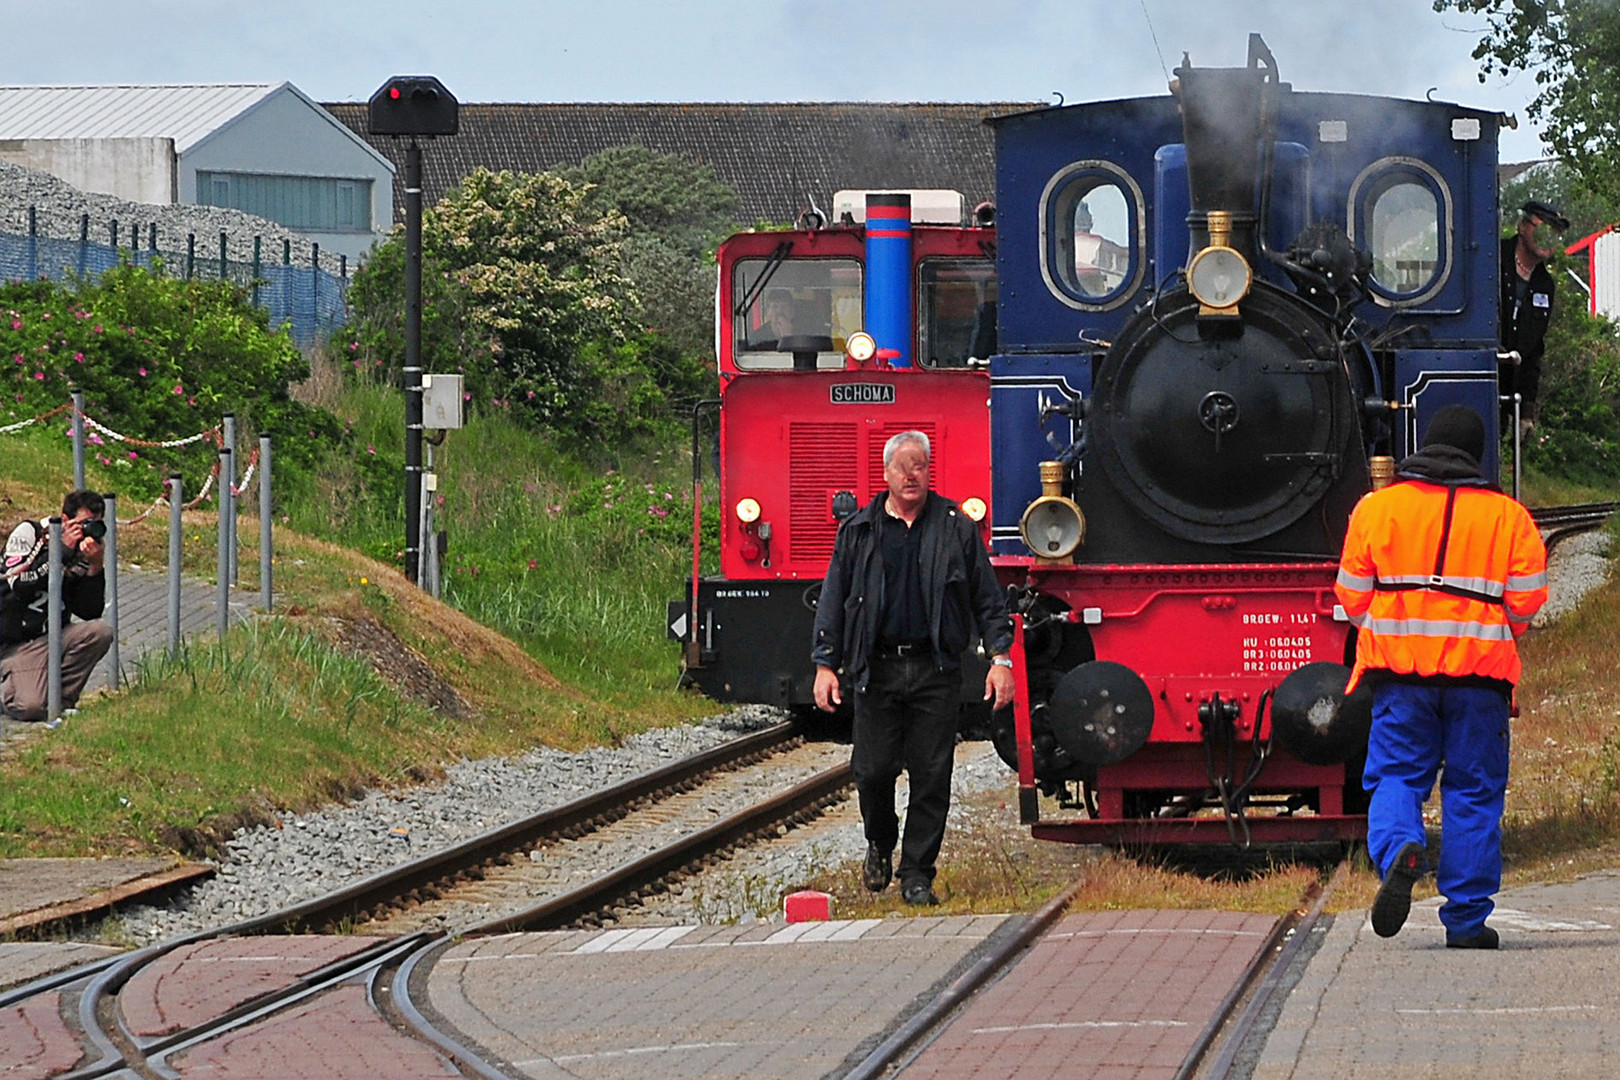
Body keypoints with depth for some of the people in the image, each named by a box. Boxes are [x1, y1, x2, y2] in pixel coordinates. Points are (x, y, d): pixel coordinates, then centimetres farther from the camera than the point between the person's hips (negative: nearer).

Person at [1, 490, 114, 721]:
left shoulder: (85, 552, 5)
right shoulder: (29, 534, -7)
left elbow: (90, 613, -1)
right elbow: (19, 585, -22)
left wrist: (95, 567, -15)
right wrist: (64, 550, -21)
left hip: (53, 638, 5)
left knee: (100, 632, -22)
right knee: (31, 707, -27)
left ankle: (61, 700, -6)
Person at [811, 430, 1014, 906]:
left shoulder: (955, 528, 8)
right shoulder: (859, 531, 9)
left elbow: (987, 597, 8)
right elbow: (834, 600, 10)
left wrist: (1000, 657, -1)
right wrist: (825, 664, 2)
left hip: (936, 670, 0)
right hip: (876, 670, 0)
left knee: (932, 777, -2)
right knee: (873, 771, 0)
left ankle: (917, 876, 6)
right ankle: (880, 846, 29)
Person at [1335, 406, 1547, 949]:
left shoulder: (1377, 507, 3)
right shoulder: (1507, 515, 2)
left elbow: (1352, 595, 4)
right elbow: (1527, 598, 0)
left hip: (1400, 665, 0)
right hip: (1480, 670, 0)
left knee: (1395, 773, 8)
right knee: (1474, 789, 7)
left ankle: (1397, 850, -25)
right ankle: (1466, 918, 8)